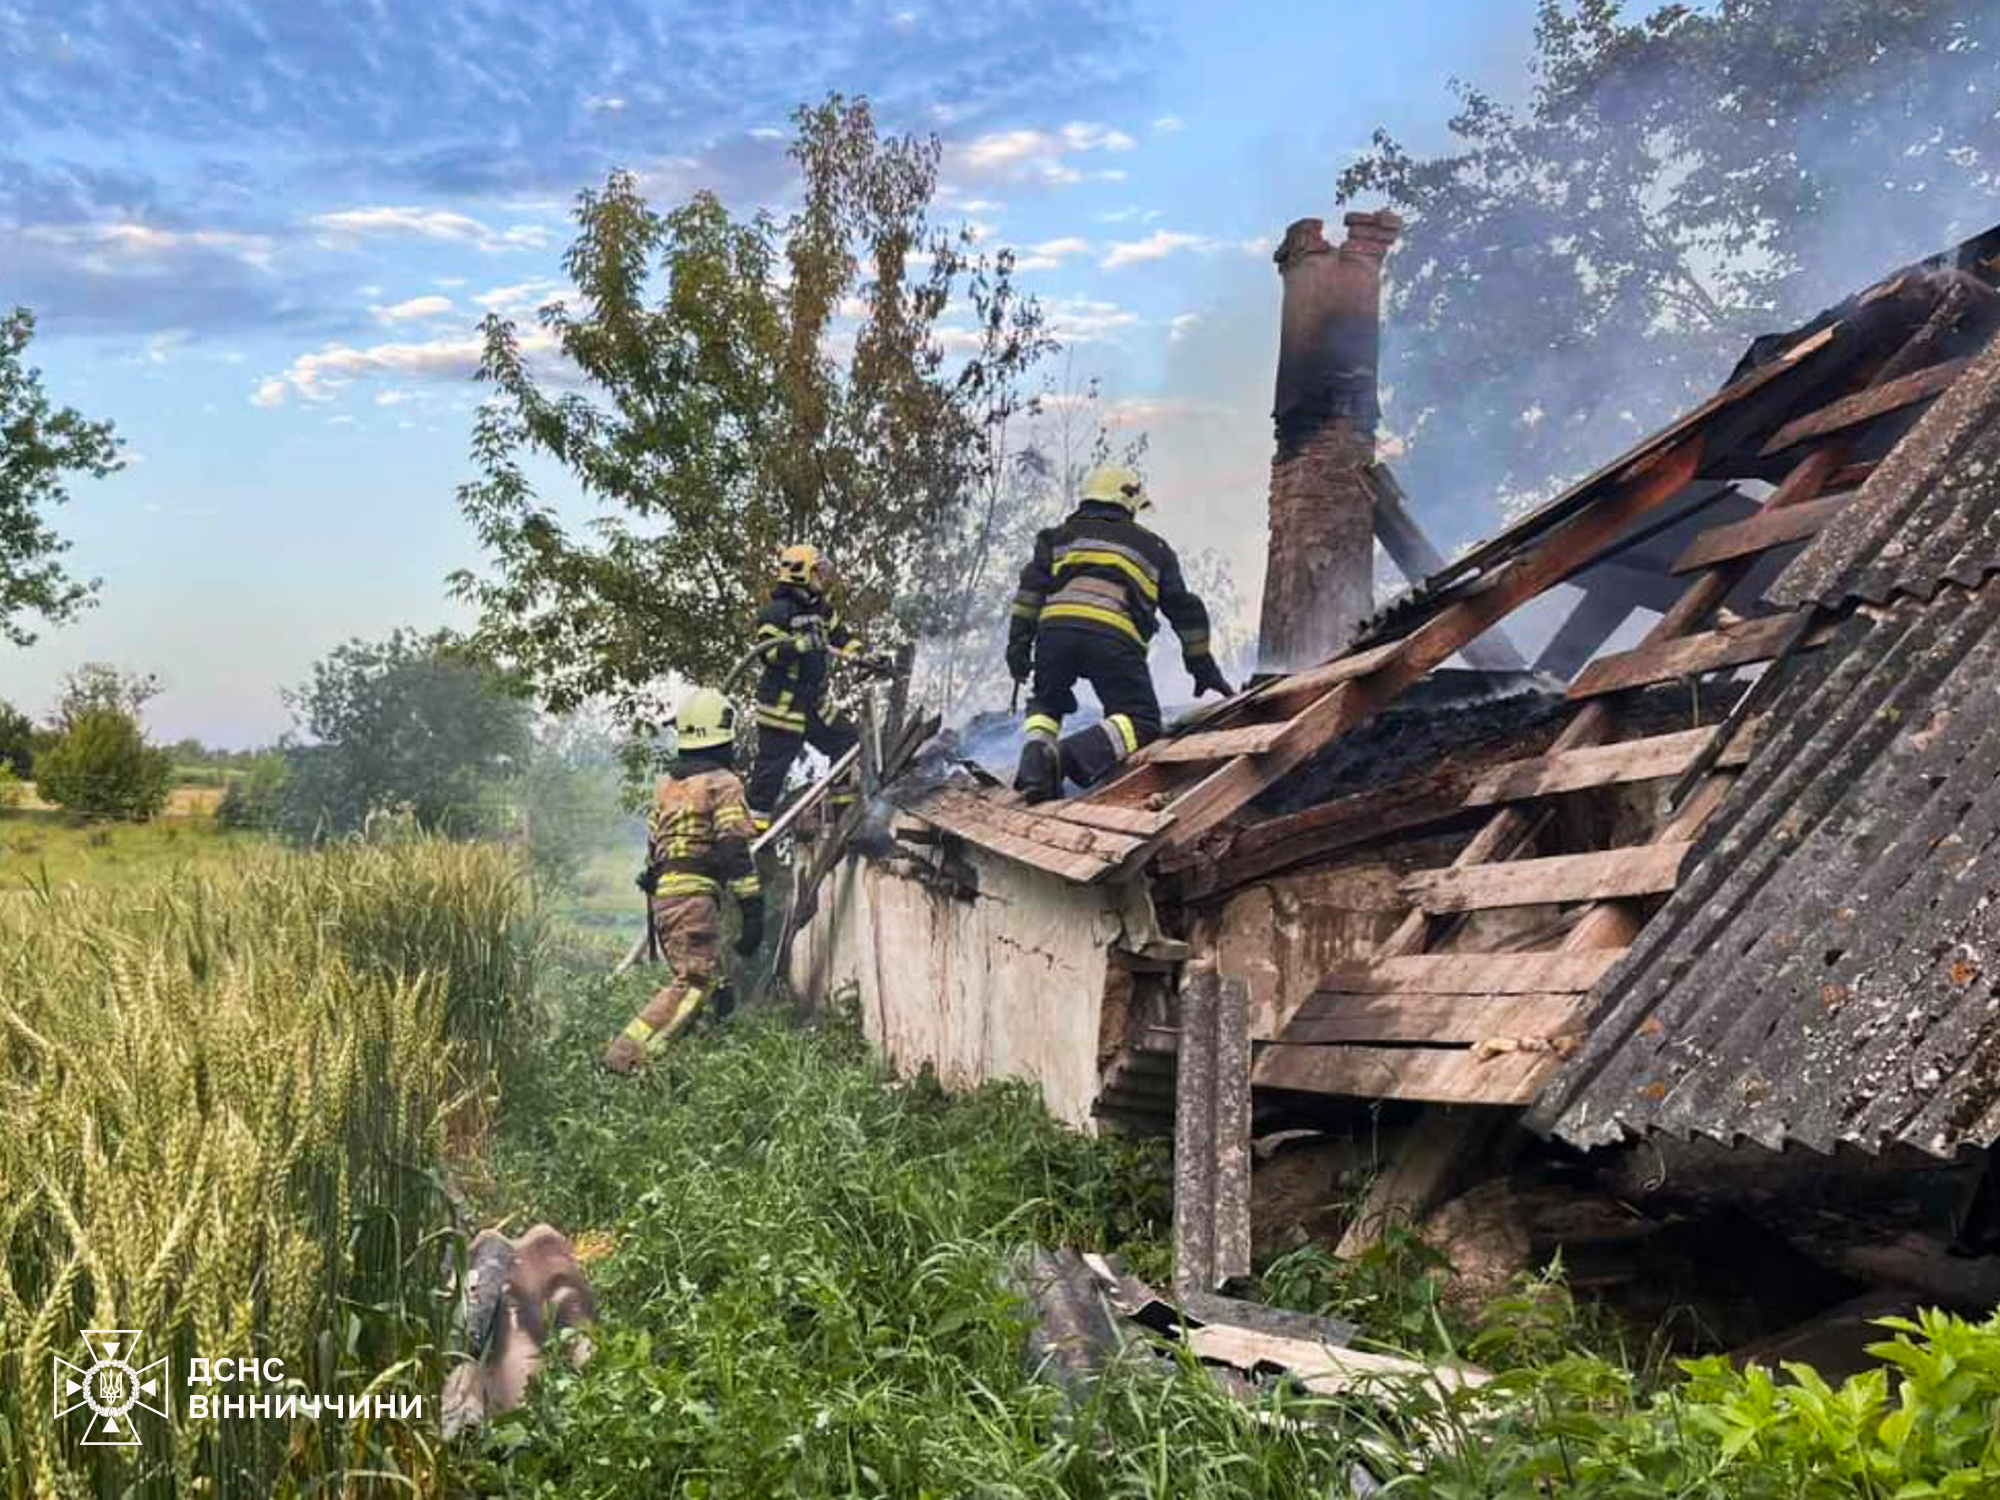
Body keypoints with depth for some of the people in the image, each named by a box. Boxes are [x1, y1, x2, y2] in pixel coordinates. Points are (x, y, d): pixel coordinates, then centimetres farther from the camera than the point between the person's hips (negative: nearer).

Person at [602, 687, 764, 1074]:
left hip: (660, 894, 8)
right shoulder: (723, 783, -4)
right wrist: (752, 910, -13)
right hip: (696, 893, -8)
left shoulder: (665, 784, 19)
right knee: (695, 982, -10)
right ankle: (627, 1054, -21)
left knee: (690, 976, 16)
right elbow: (735, 851, -12)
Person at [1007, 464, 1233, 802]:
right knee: (1140, 723, 1)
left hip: (1055, 626, 3)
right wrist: (1203, 666, 37)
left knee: (1046, 703, 26)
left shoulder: (1061, 536, 30)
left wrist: (1019, 642, 9)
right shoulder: (1152, 547, 30)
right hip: (1114, 636, -2)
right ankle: (1072, 756, -26)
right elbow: (1184, 609, 31)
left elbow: (1032, 585, 13)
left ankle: (1037, 749, -7)